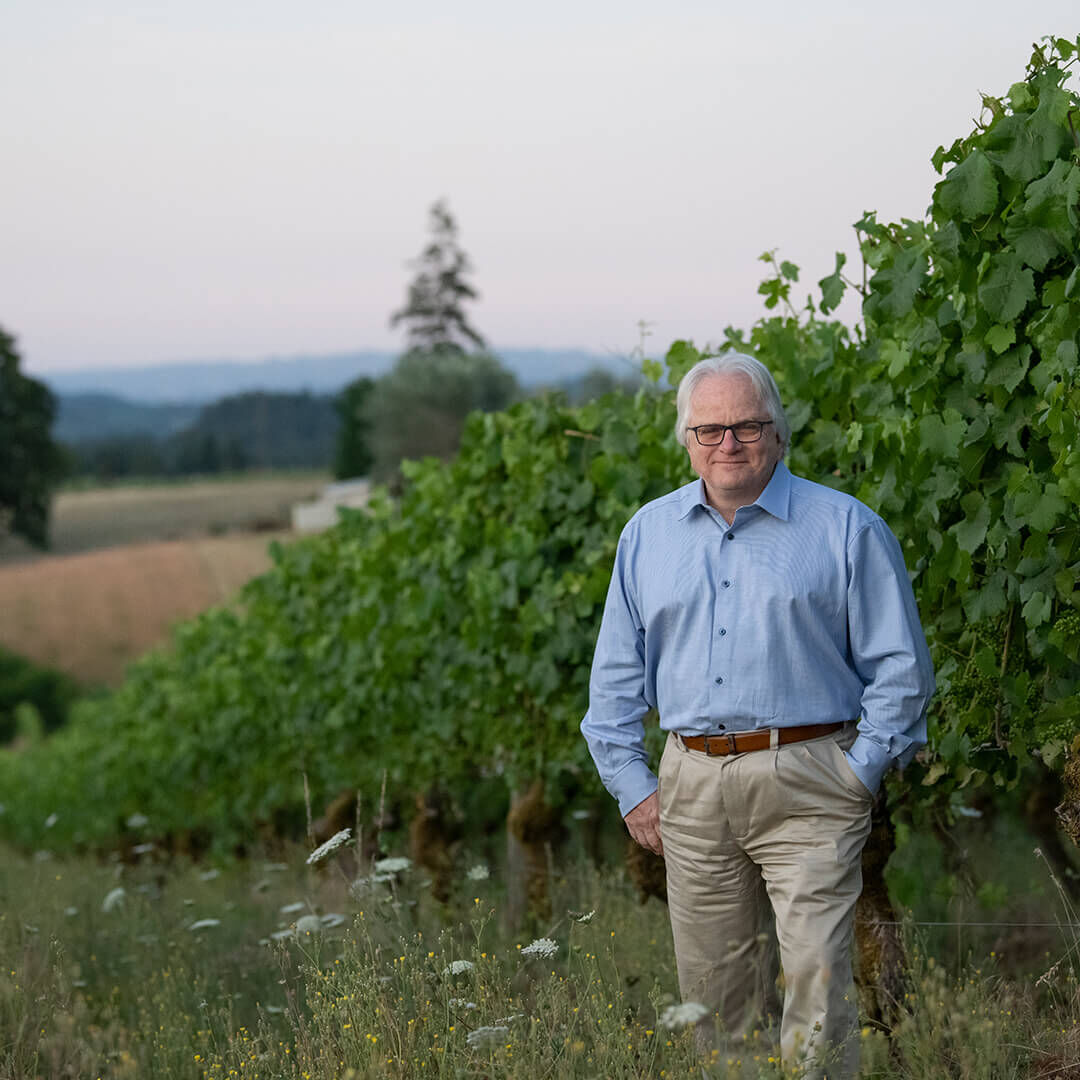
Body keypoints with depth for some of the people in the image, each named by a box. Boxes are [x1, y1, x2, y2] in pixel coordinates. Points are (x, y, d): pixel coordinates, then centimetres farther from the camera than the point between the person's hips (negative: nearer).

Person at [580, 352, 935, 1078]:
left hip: (804, 785, -4)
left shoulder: (846, 528, 1)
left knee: (817, 984, -9)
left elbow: (900, 667, 2)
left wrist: (860, 774, -5)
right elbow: (617, 672, 17)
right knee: (711, 990, 9)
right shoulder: (649, 533, 13)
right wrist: (631, 785, 9)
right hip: (692, 789, 4)